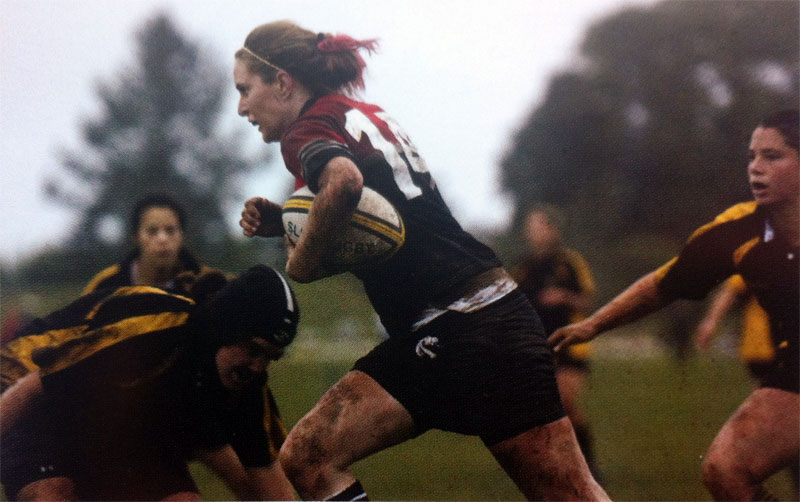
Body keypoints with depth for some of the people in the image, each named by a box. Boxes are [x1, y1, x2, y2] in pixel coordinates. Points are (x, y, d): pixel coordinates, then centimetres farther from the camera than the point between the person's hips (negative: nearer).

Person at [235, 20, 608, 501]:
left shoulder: (307, 129, -7)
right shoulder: (364, 117, 19)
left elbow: (344, 179, -31)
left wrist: (303, 256, -14)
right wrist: (284, 221, 10)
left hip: (467, 327, -9)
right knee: (306, 457, -1)